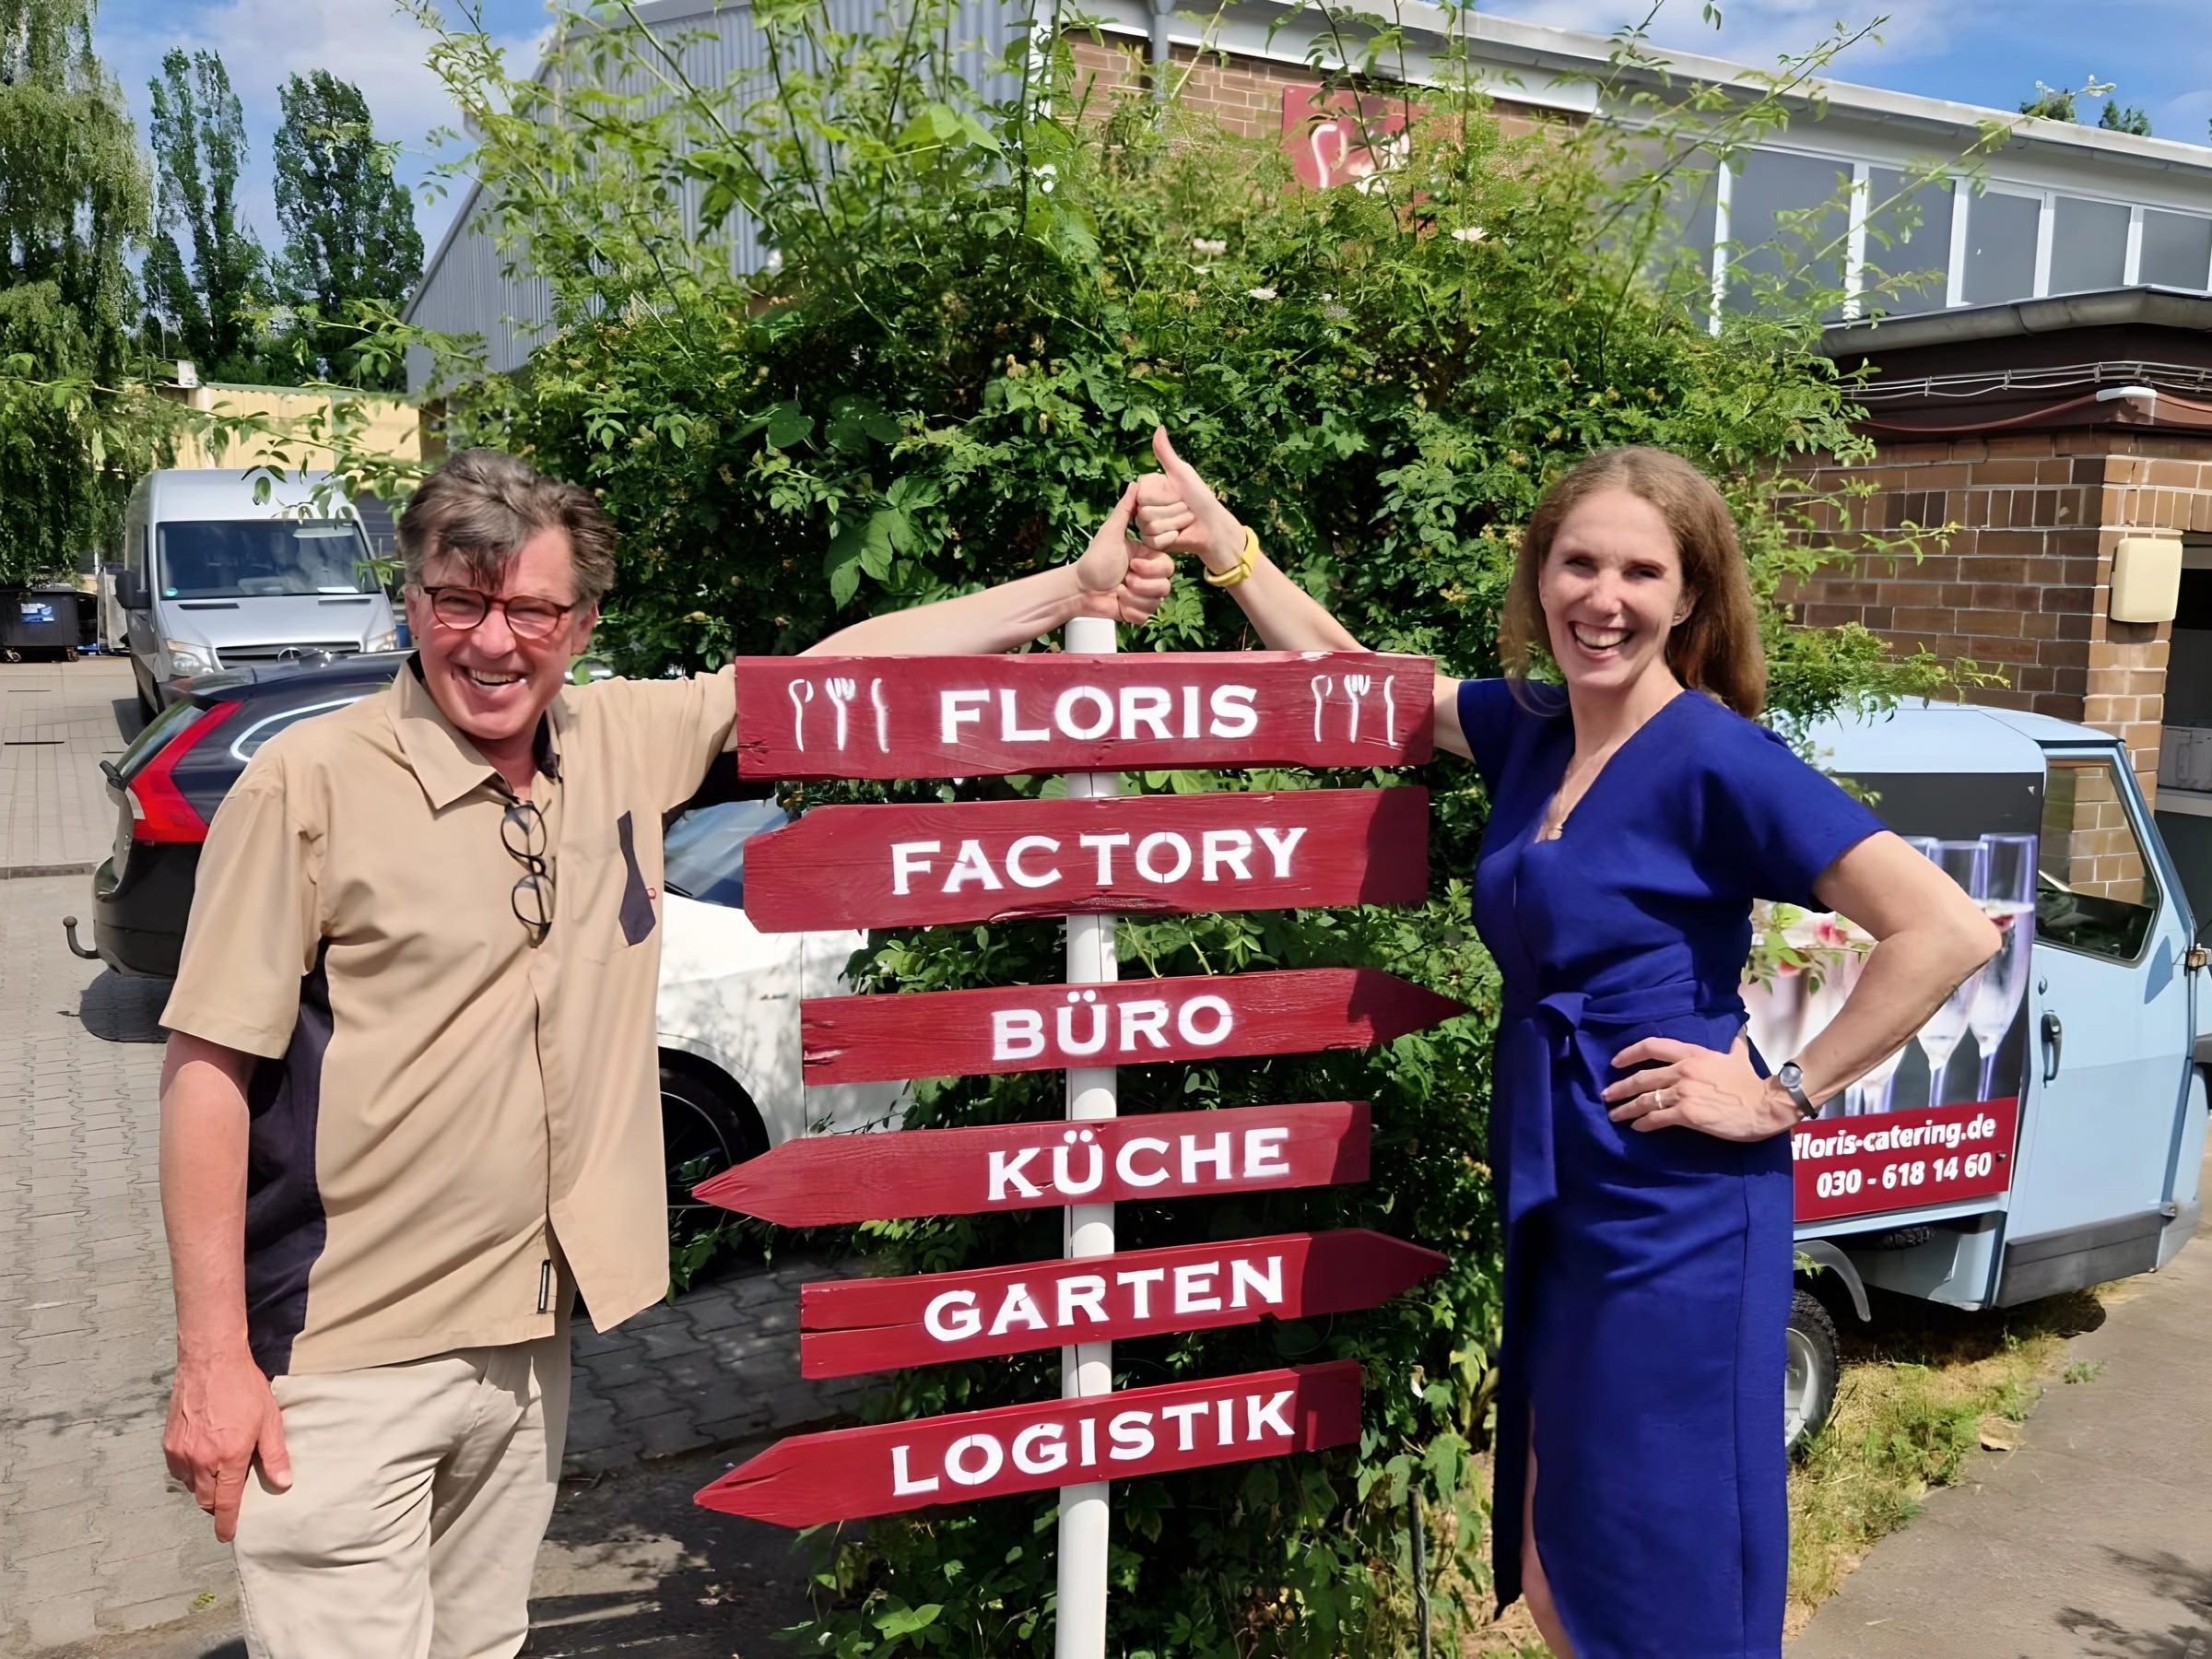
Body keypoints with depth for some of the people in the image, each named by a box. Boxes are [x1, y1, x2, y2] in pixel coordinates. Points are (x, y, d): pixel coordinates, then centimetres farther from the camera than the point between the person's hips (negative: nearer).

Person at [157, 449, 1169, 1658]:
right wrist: (211, 1360, -13)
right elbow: (207, 1068, -12)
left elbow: (846, 666, 6)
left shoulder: (622, 742, 1)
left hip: (524, 1338, 5)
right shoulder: (309, 784, -13)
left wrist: (1076, 588, 5)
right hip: (344, 1366, -5)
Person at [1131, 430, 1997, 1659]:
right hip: (1557, 1203, 7)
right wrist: (1218, 538, 10)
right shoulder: (1528, 732, 6)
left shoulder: (1717, 759, -15)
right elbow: (1349, 678, 16)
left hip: (1675, 1215, -7)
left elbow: (1947, 931, -19)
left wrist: (1785, 1094, -15)